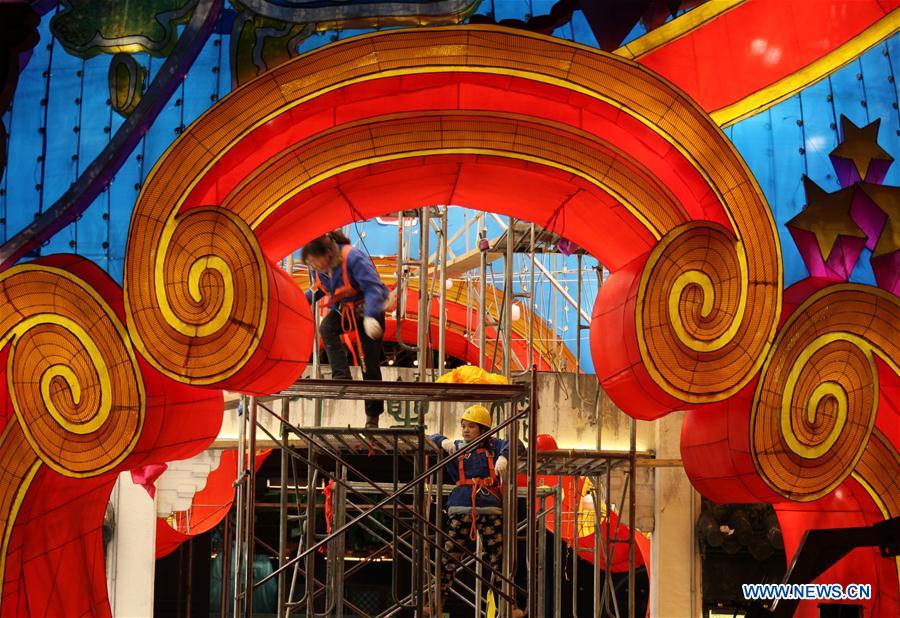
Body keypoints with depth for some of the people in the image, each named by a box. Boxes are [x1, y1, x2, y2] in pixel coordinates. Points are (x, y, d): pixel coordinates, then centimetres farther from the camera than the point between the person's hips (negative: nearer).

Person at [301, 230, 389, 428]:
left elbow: (374, 287, -33)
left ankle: (373, 415, 8)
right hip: (342, 310, 6)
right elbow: (316, 289, 13)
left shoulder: (353, 258, -30)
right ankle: (342, 378, -28)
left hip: (367, 310, -6)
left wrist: (370, 316, -45)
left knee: (369, 364, -4)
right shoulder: (317, 267, -9)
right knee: (326, 328, -29)